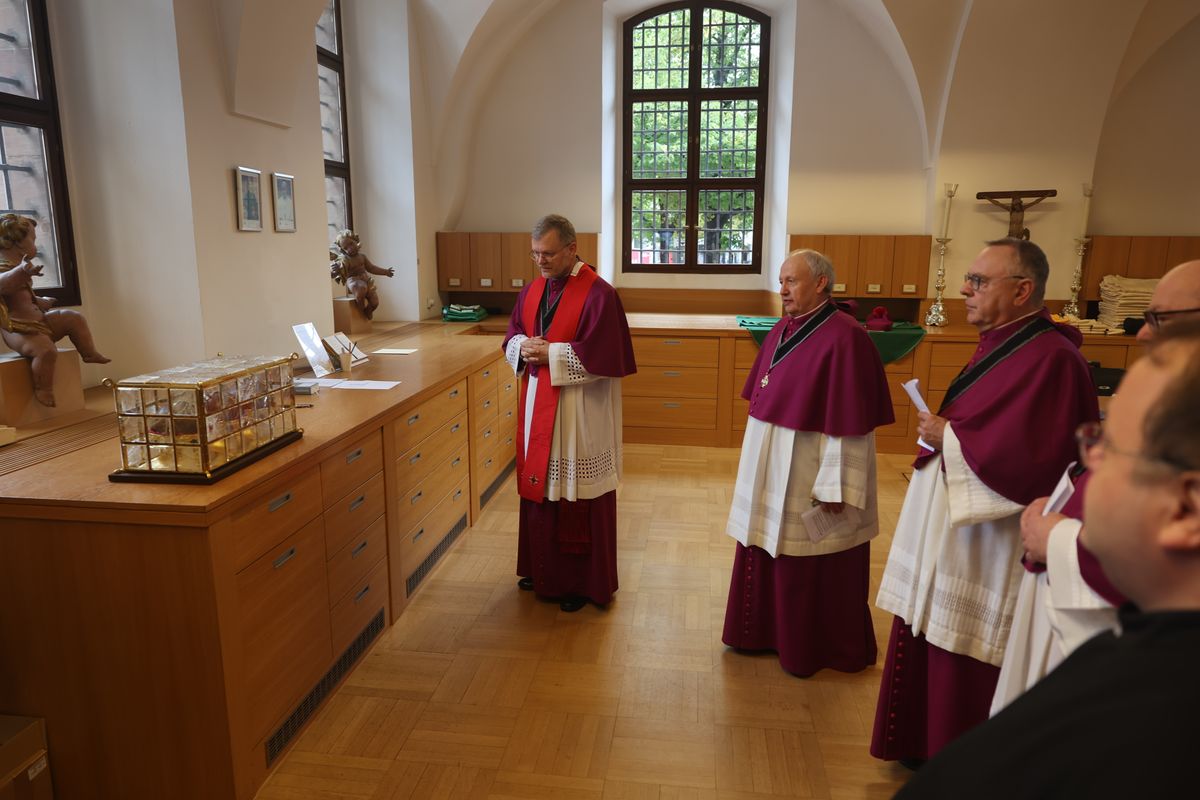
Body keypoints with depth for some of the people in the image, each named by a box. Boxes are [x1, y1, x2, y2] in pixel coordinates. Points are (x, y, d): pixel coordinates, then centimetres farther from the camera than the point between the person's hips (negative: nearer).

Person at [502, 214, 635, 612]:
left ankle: (582, 581, 18)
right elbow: (512, 335, 16)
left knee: (576, 494, 2)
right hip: (537, 403, 7)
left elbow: (602, 354, -19)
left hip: (579, 411, -7)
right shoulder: (533, 289, 9)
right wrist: (523, 346, -7)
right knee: (539, 484, 15)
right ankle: (542, 569, 33)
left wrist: (550, 353, -19)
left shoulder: (597, 293, -14)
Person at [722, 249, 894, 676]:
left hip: (809, 477, -8)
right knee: (768, 553, 18)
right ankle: (767, 630, 36)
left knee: (810, 567, 7)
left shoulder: (844, 338, -18)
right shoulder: (782, 331, 7)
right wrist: (758, 460, 16)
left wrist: (835, 487, -20)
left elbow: (849, 421, -20)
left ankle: (814, 649, 27)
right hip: (772, 471, 8)